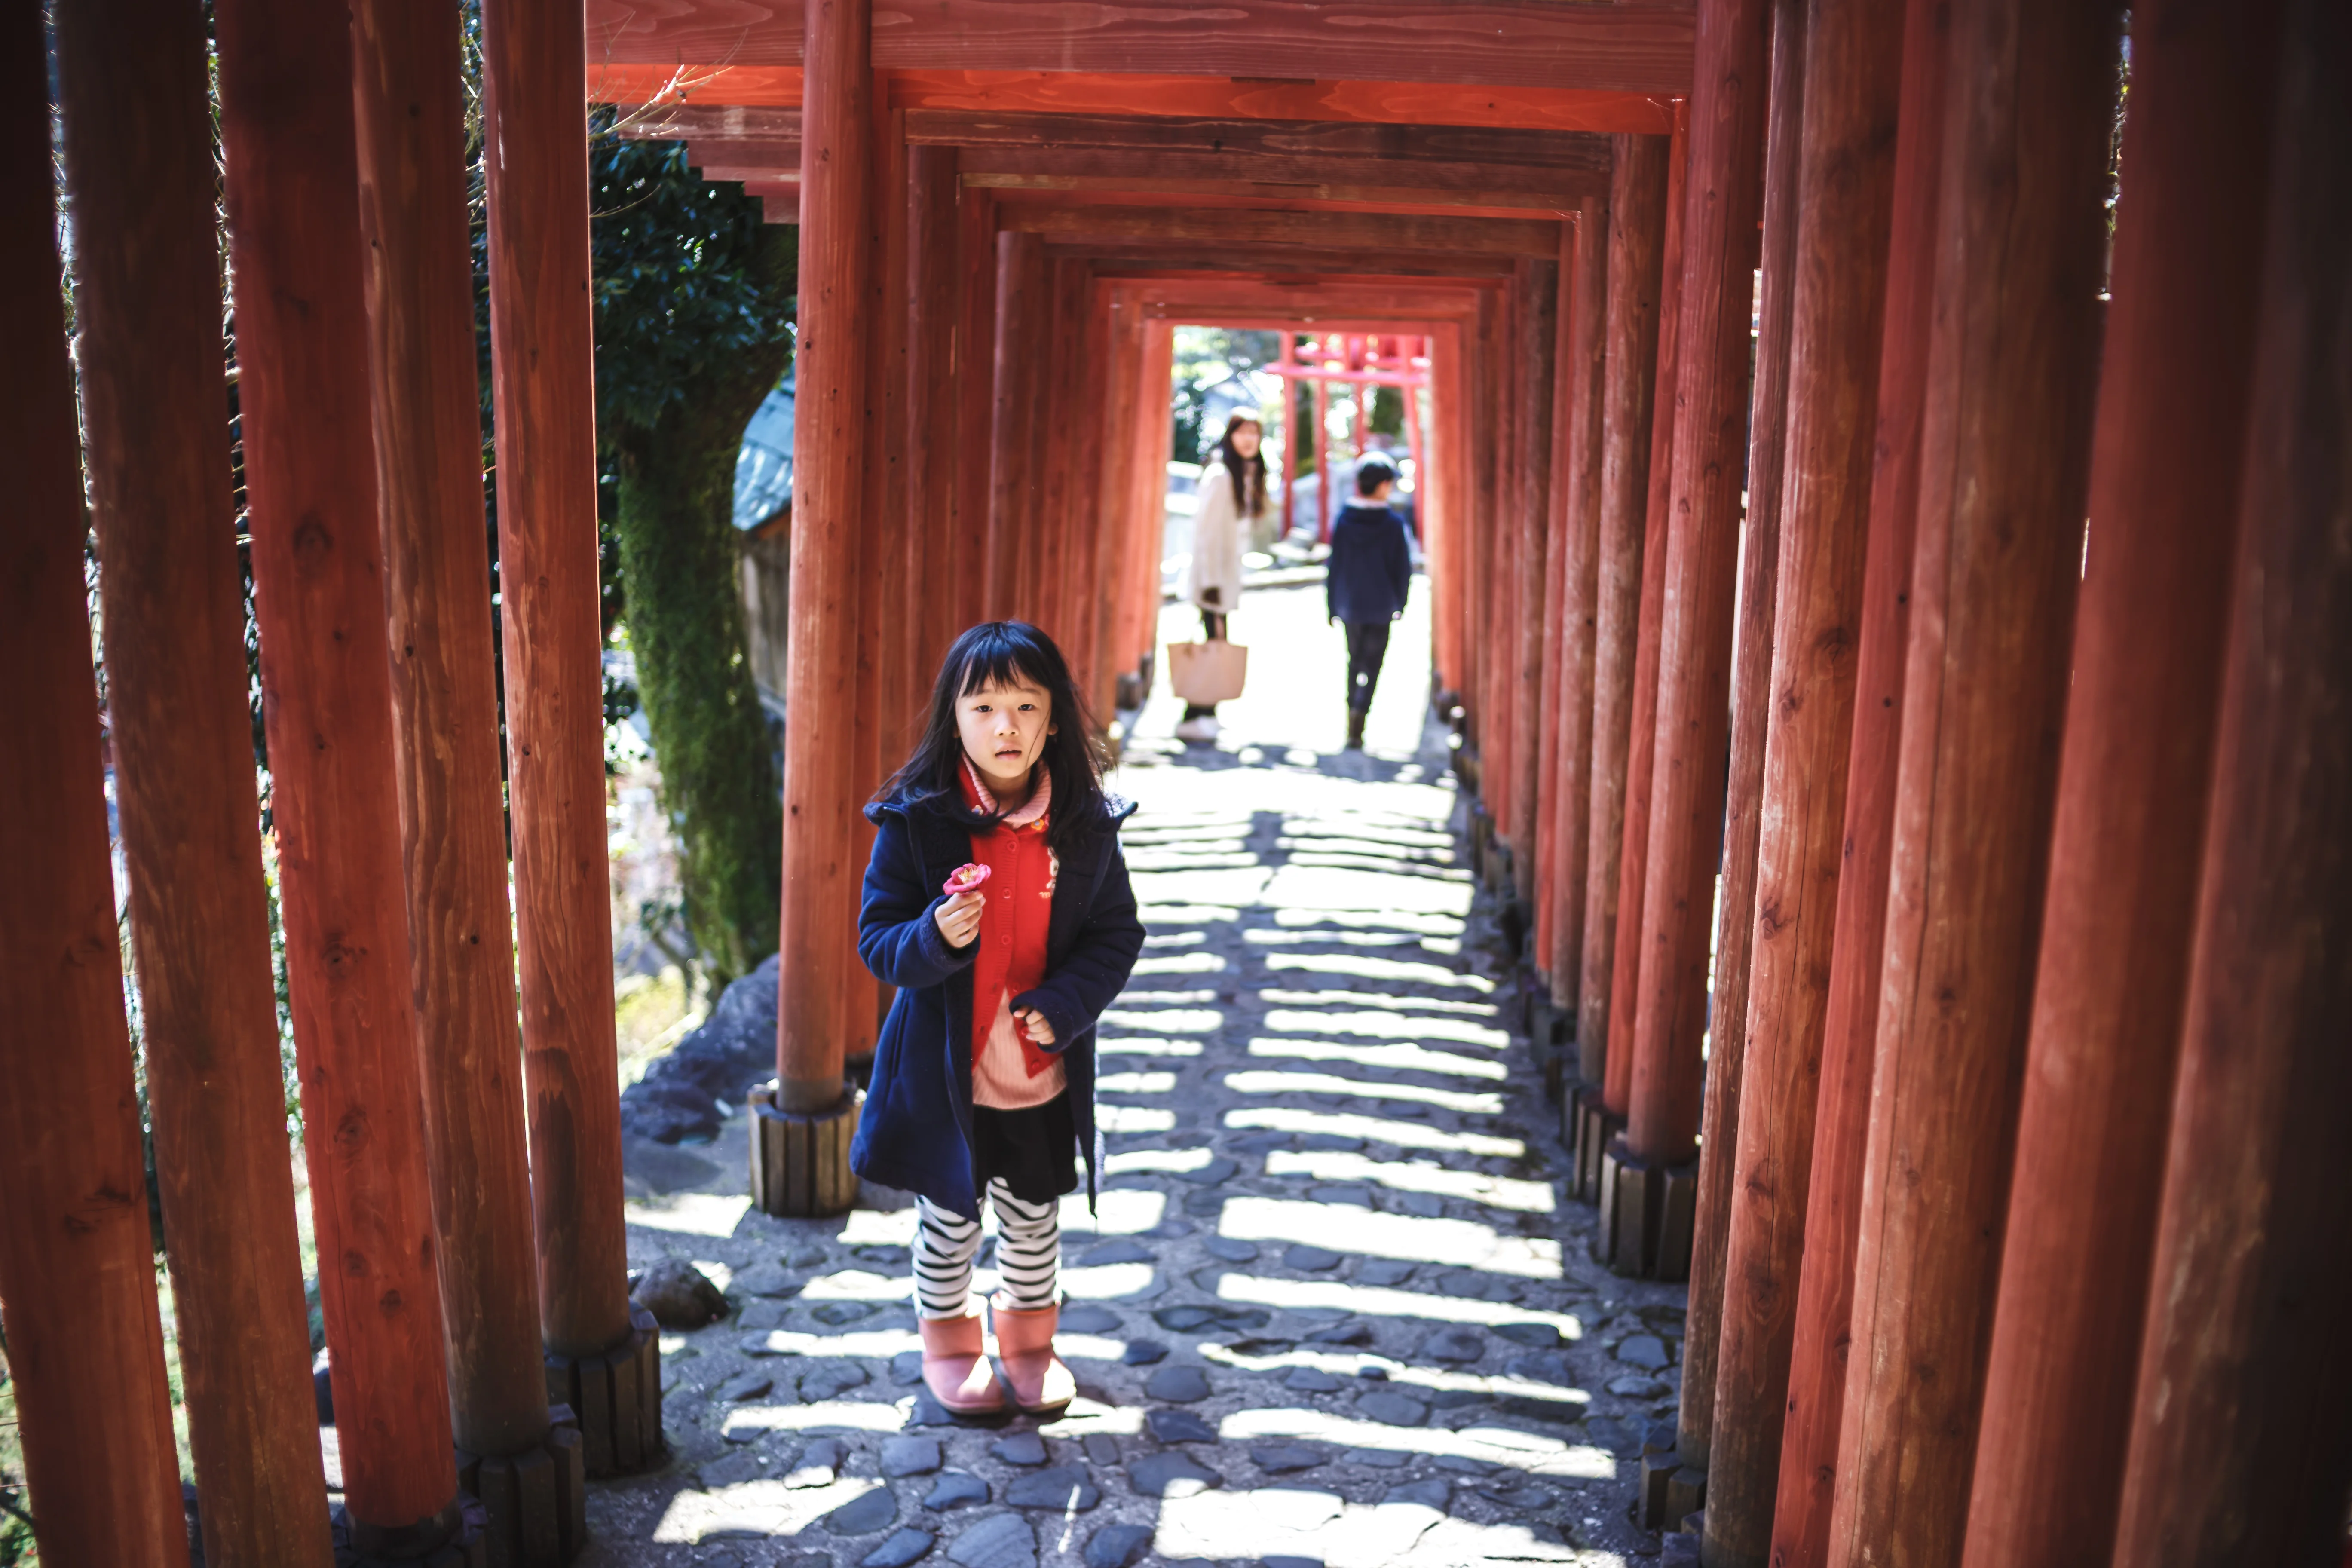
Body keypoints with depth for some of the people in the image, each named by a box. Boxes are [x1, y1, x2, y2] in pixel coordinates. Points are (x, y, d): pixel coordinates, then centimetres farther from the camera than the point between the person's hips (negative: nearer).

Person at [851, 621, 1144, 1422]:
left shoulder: (1085, 826, -7)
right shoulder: (916, 821, -13)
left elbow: (1118, 932, 1)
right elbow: (876, 940, -10)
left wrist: (1065, 1005, -15)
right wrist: (935, 938, -32)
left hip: (1045, 1070, 2)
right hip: (944, 1065, -2)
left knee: (1034, 1214, 19)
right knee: (950, 1217, 15)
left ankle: (1029, 1338, 43)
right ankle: (948, 1343, 40)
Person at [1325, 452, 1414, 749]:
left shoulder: (1343, 519, -2)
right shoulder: (1393, 523, -9)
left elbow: (1333, 565, 2)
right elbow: (1403, 567, -3)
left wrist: (1332, 605, 9)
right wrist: (1399, 603, 10)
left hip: (1349, 605, 3)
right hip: (1381, 607, -3)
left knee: (1355, 660, 18)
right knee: (1372, 664, -1)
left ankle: (1353, 711, 22)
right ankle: (1357, 721, -18)